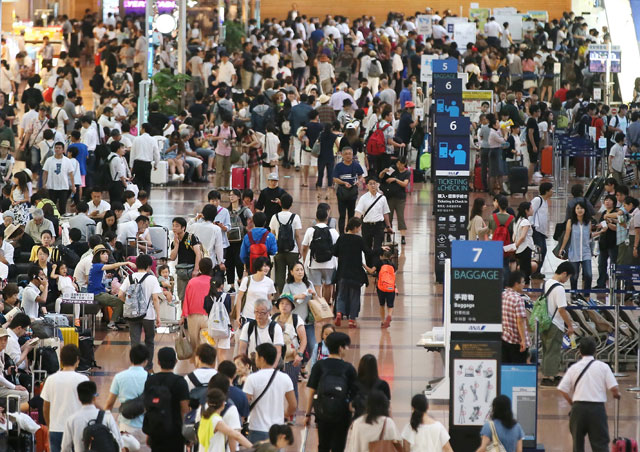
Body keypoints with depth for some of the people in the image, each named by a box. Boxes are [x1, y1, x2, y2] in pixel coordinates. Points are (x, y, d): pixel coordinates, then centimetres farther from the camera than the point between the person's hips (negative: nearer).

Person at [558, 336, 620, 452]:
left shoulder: (573, 368, 6)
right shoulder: (603, 367, 0)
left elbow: (562, 390, 1)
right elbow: (614, 388, -6)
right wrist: (617, 395, 17)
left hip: (578, 408, 2)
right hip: (597, 408, -2)